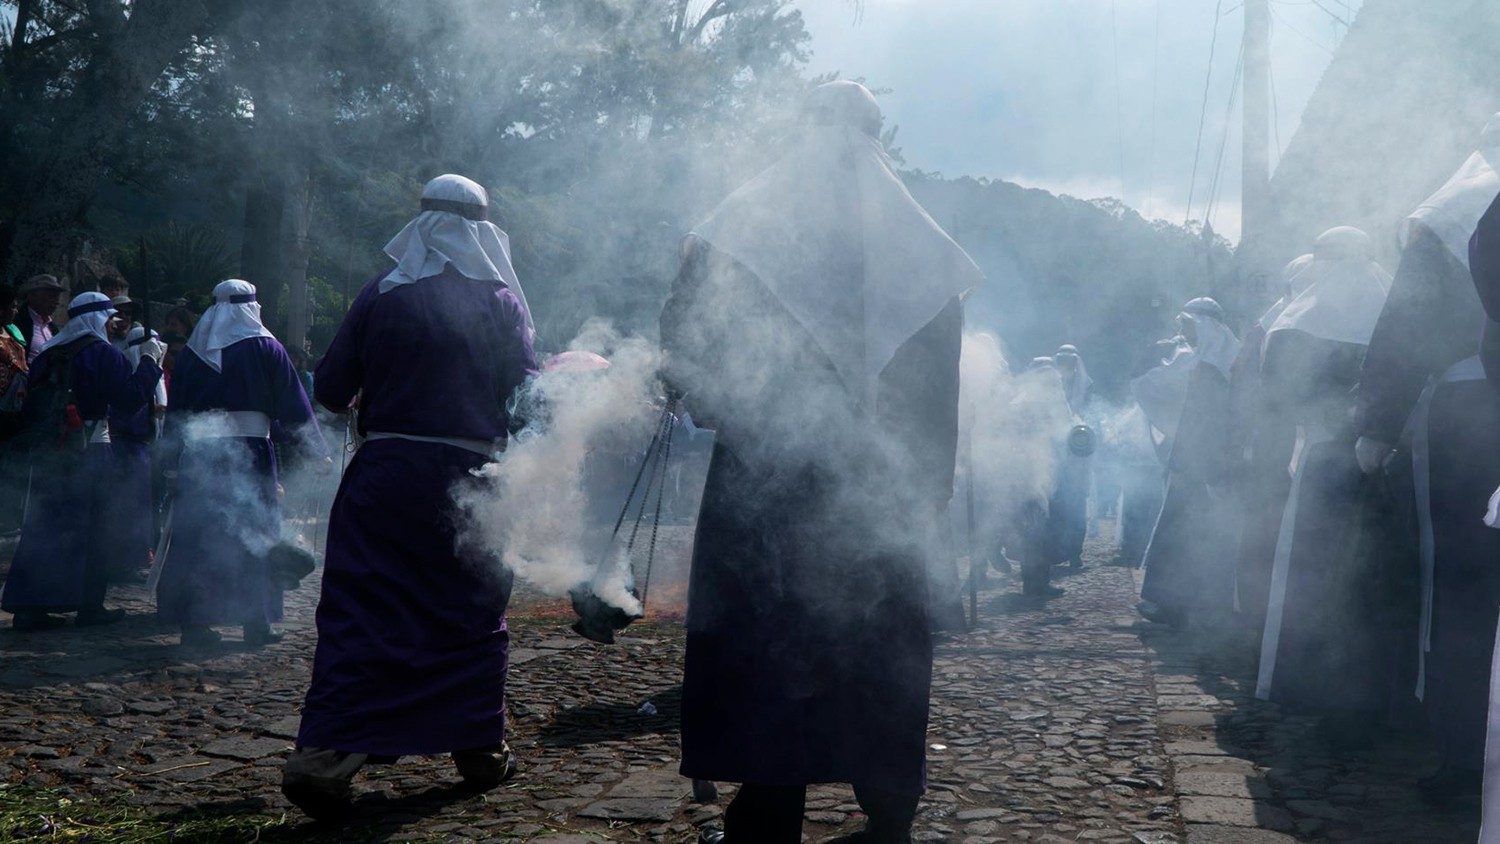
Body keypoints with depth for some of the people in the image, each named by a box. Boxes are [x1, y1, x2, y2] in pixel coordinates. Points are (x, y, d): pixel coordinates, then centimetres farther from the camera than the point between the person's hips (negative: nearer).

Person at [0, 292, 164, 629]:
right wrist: (150, 362, -3)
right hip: (88, 454, -6)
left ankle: (28, 608, 5)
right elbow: (130, 399, -12)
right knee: (93, 528, 3)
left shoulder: (46, 355, 14)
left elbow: (30, 410, 15)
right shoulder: (103, 353, -7)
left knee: (42, 527, 7)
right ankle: (90, 605, 6)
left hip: (45, 454, 6)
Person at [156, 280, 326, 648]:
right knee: (254, 536, 4)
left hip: (198, 455, 3)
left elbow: (174, 410, 11)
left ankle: (194, 622, 6)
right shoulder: (264, 348, 1)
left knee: (197, 536, 7)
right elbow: (294, 405, 1)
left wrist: (175, 458, 16)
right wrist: (316, 451, 8)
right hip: (250, 455, -3)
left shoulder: (193, 350, 11)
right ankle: (256, 623, 5)